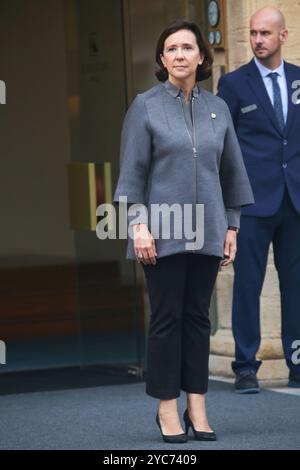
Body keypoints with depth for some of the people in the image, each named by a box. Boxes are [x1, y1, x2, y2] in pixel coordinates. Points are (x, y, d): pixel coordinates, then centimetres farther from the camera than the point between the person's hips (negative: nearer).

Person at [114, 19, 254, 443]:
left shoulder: (217, 108, 8)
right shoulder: (146, 106, -2)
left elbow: (232, 170, 12)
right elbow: (132, 171, -4)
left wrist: (232, 225, 10)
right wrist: (138, 224, -11)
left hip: (206, 231, 3)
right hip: (162, 231, -3)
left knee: (198, 316, 6)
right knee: (166, 318, -1)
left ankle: (197, 406, 11)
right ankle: (167, 407, 6)